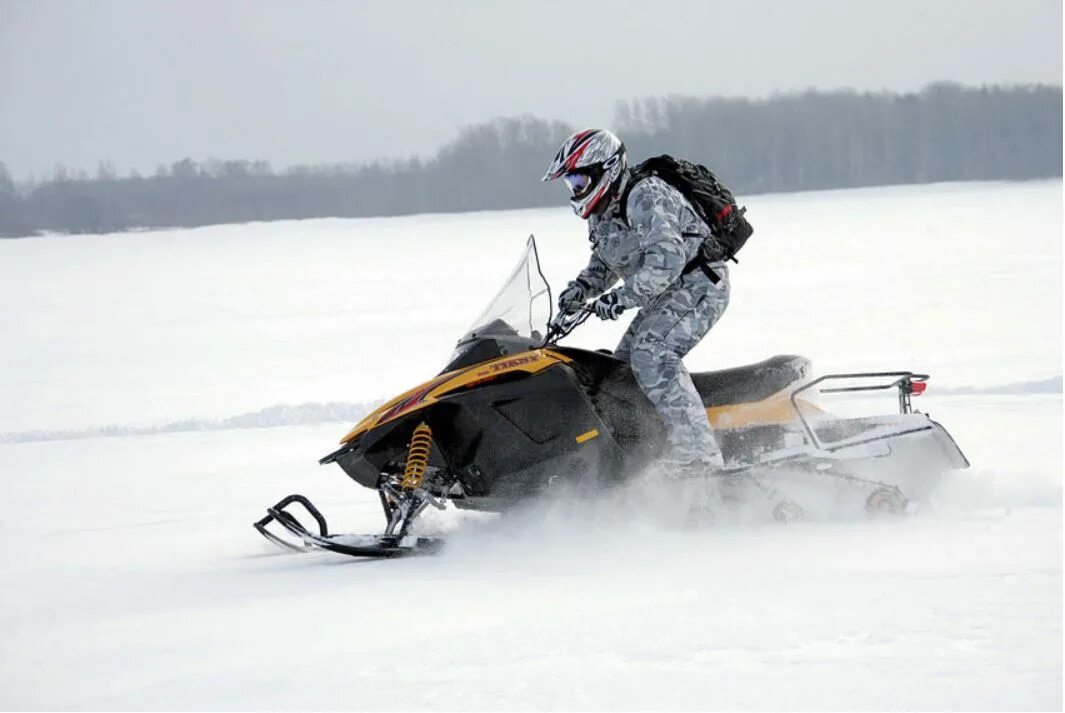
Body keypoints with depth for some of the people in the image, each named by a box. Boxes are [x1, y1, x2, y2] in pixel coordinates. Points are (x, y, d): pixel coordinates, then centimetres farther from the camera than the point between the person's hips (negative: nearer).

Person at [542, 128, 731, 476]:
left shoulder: (645, 198, -21)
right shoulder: (603, 214, 10)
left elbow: (667, 259, -31)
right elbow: (604, 264, 23)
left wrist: (622, 297, -35)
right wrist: (582, 288, 2)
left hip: (698, 283, -11)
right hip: (664, 296, 11)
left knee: (651, 354, -27)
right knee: (622, 369, 6)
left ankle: (696, 454, -32)